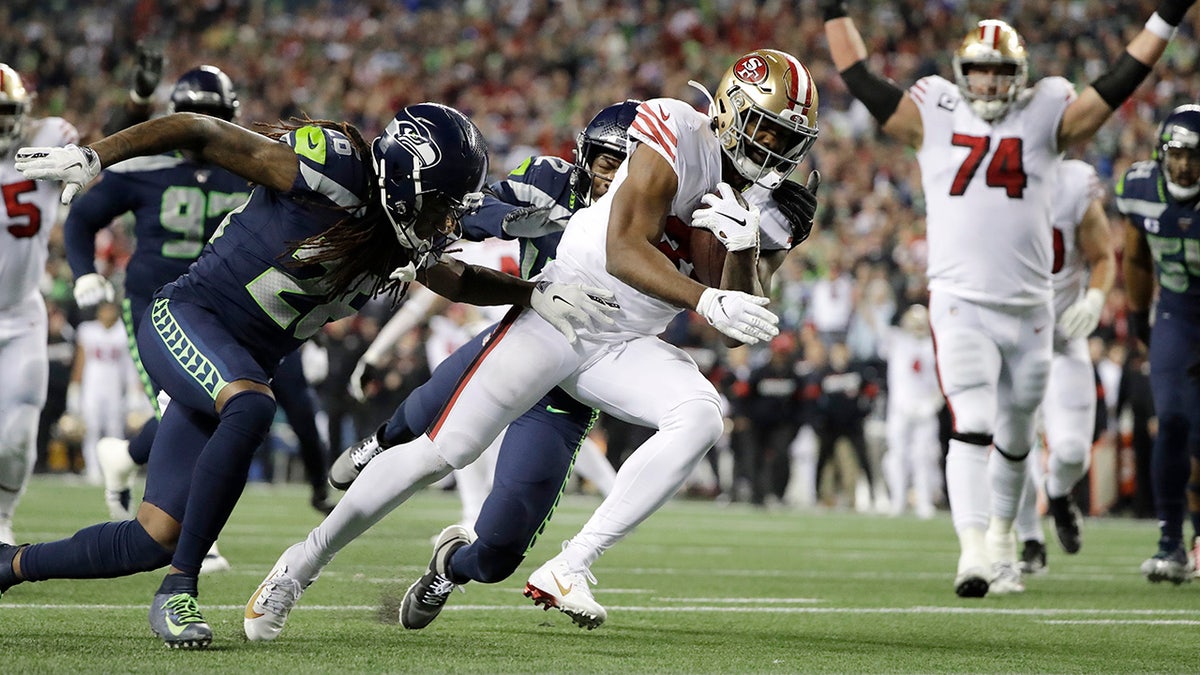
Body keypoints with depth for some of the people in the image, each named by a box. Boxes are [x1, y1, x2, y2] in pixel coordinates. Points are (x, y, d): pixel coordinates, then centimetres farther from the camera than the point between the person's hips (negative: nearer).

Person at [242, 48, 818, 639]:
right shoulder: (677, 136, -14)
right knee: (443, 451, -10)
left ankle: (571, 565, -9)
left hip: (624, 348, 6)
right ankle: (303, 563, 9)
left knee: (701, 416, -22)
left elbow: (736, 328, 1)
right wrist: (709, 301, -32)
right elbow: (623, 252, -21)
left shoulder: (758, 206, 7)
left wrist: (744, 250, -17)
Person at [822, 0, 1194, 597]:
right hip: (960, 306, -3)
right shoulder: (932, 117, 5)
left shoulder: (1045, 117, 7)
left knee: (1014, 436, 17)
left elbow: (1116, 86, 5)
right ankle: (973, 552, -25)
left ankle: (1002, 533, 38)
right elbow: (860, 80, 8)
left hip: (1029, 309, 3)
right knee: (972, 426, -17)